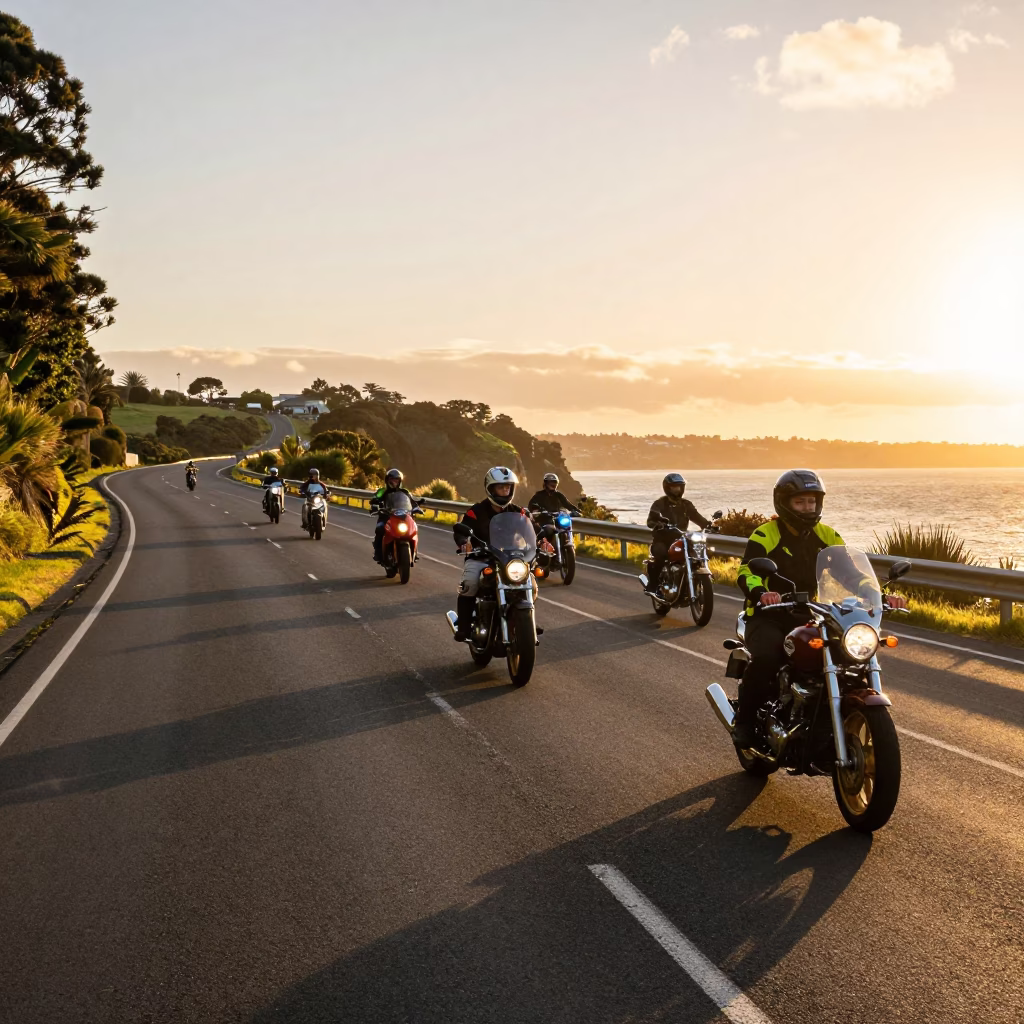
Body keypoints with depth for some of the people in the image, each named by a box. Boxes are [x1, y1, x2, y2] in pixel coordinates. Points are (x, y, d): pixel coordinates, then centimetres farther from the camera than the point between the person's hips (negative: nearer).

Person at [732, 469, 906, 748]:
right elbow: (747, 571, -20)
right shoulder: (765, 536, -6)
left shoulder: (826, 536, 12)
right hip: (769, 617, -5)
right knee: (766, 657, -34)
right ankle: (745, 720, -12)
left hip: (810, 619, 5)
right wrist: (760, 593, -43)